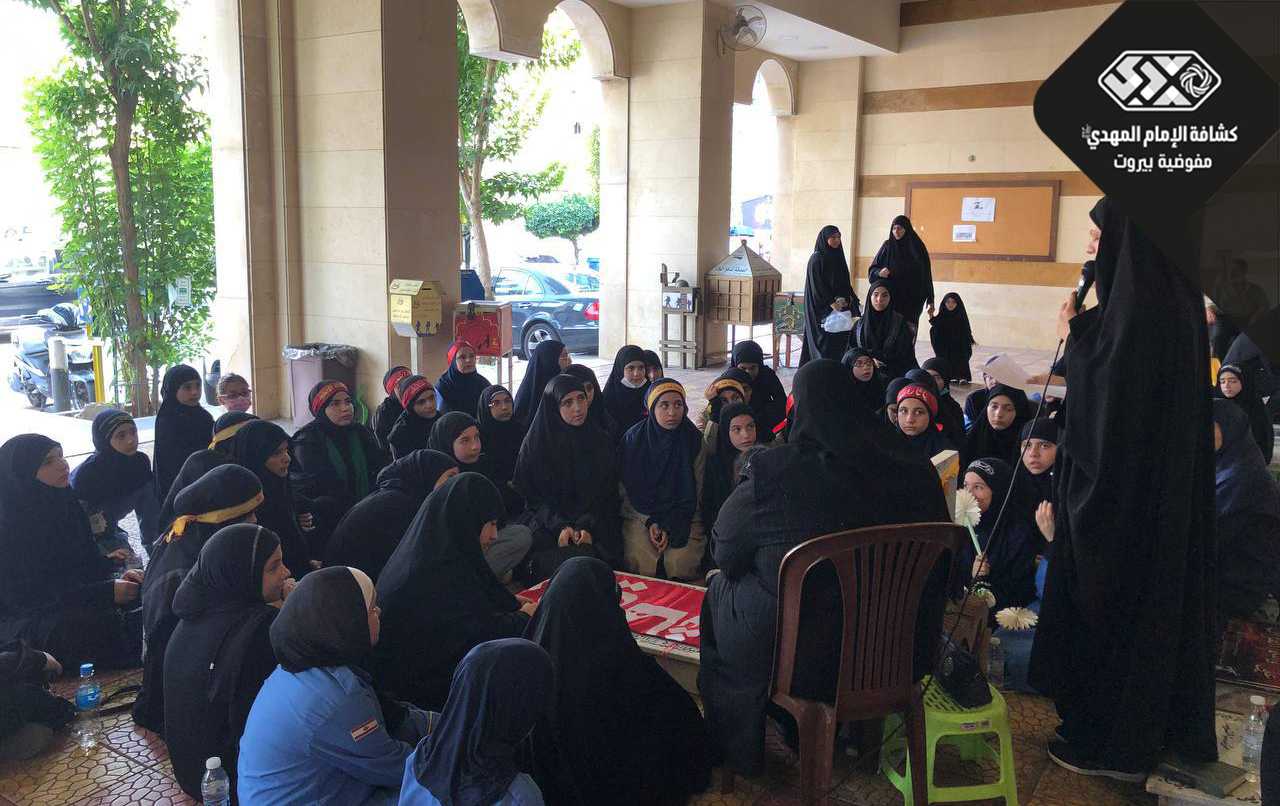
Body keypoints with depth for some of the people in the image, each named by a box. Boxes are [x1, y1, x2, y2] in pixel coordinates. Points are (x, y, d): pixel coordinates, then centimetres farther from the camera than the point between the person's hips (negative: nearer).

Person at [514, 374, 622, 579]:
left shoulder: (600, 442, 7)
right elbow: (532, 495, 1)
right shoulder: (536, 443, 3)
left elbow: (607, 493, 4)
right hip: (546, 521, -1)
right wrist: (560, 527, -15)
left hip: (591, 523, 1)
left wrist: (587, 527, -14)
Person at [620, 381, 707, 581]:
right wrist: (650, 523, -9)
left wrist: (670, 527, -10)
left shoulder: (694, 440, -2)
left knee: (681, 563, -26)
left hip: (683, 518, 0)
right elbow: (625, 490, 3)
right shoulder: (633, 439, -2)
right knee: (640, 564, -25)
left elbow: (696, 492, 1)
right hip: (640, 516, 0)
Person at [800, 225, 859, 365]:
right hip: (822, 309, -7)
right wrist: (831, 302, -21)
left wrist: (847, 298, -2)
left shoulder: (838, 257, 15)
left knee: (839, 342, 2)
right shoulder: (817, 258, -7)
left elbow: (845, 282, 17)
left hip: (839, 306, 7)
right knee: (826, 341, -9)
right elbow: (817, 285, -13)